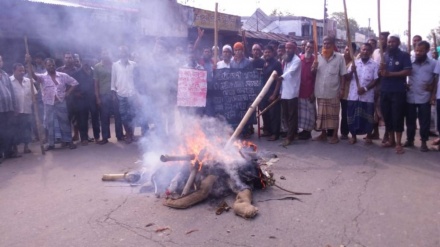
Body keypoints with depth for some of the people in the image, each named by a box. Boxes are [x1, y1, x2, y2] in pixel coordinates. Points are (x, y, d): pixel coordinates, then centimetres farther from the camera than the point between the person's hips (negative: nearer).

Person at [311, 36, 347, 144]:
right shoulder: (318, 57, 6)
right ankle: (323, 134, 23)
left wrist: (342, 89, -9)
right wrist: (314, 68, -15)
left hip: (333, 91, -3)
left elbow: (342, 75, -3)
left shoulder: (339, 57, -3)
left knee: (334, 114, 5)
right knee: (322, 114, 11)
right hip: (321, 91, 3)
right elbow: (313, 73, 8)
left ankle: (335, 135, 14)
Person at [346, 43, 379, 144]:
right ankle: (353, 136, 19)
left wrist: (365, 88, -17)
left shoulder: (374, 65, 1)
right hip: (353, 95, 2)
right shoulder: (354, 63, 8)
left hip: (367, 96, -2)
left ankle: (368, 136, 21)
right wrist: (352, 71, -14)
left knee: (367, 117, 5)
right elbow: (347, 78, 6)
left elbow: (375, 80, -4)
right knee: (352, 116, 5)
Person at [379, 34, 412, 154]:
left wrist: (390, 73, -17)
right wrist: (381, 70, -10)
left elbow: (408, 71, -12)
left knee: (397, 117, -3)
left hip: (398, 91, -5)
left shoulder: (404, 55, -2)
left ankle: (398, 143, 5)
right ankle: (391, 140, 22)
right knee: (387, 116, 9)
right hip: (385, 91, 5)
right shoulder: (384, 56, 13)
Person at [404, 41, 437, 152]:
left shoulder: (433, 63, 1)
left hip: (424, 98, -1)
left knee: (424, 121, 4)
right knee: (410, 120, 10)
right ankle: (410, 140, 22)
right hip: (410, 97, 2)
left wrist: (431, 87, -9)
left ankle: (424, 142, 14)